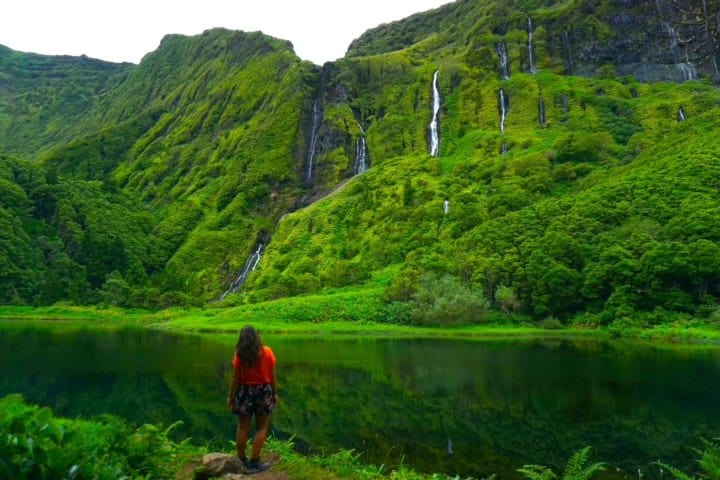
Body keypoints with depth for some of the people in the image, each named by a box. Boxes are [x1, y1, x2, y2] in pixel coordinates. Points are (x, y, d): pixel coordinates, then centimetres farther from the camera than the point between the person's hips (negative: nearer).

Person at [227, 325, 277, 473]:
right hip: (263, 391, -1)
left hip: (244, 392, 1)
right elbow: (272, 375, -4)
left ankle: (242, 460, 23)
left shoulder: (239, 355, -7)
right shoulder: (267, 352, -7)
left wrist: (230, 397, 4)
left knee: (243, 427, 13)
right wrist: (275, 393, 6)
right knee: (261, 428, 8)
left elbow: (235, 378, -6)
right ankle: (254, 462, 8)